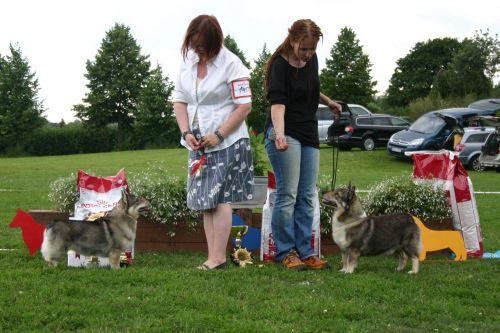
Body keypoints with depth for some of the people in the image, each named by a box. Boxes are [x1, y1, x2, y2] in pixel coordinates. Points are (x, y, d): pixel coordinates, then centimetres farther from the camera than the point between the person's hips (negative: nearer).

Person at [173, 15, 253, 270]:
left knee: (218, 198, -9)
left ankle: (217, 258, -5)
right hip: (199, 144, 7)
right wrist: (186, 132, -4)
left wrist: (219, 135, -16)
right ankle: (213, 258, 9)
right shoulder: (188, 61, 8)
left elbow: (244, 106, -13)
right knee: (205, 202, 5)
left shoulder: (230, 64, -10)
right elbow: (179, 101, 11)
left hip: (227, 143, -6)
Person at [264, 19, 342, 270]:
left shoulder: (311, 59, 7)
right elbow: (277, 103, -26)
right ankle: (285, 253, -3)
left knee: (307, 197, 6)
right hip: (286, 134, -7)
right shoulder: (280, 66, -15)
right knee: (287, 194, -10)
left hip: (309, 135, 8)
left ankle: (304, 252, 10)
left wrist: (328, 102, 37)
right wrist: (279, 134, -39)